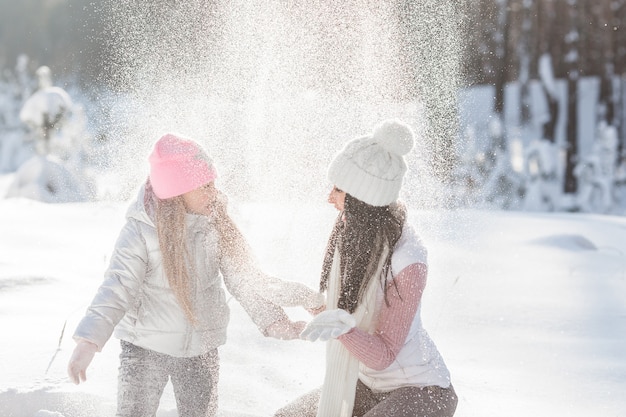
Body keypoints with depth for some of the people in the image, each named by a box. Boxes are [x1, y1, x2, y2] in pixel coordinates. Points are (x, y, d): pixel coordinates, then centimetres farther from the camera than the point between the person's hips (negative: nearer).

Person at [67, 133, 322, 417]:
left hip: (200, 350, 3)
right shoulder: (141, 231, -17)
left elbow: (244, 277, -8)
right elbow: (118, 289, -22)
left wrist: (271, 319, -22)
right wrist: (88, 341, -36)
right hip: (145, 347, -3)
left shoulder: (217, 224, -7)